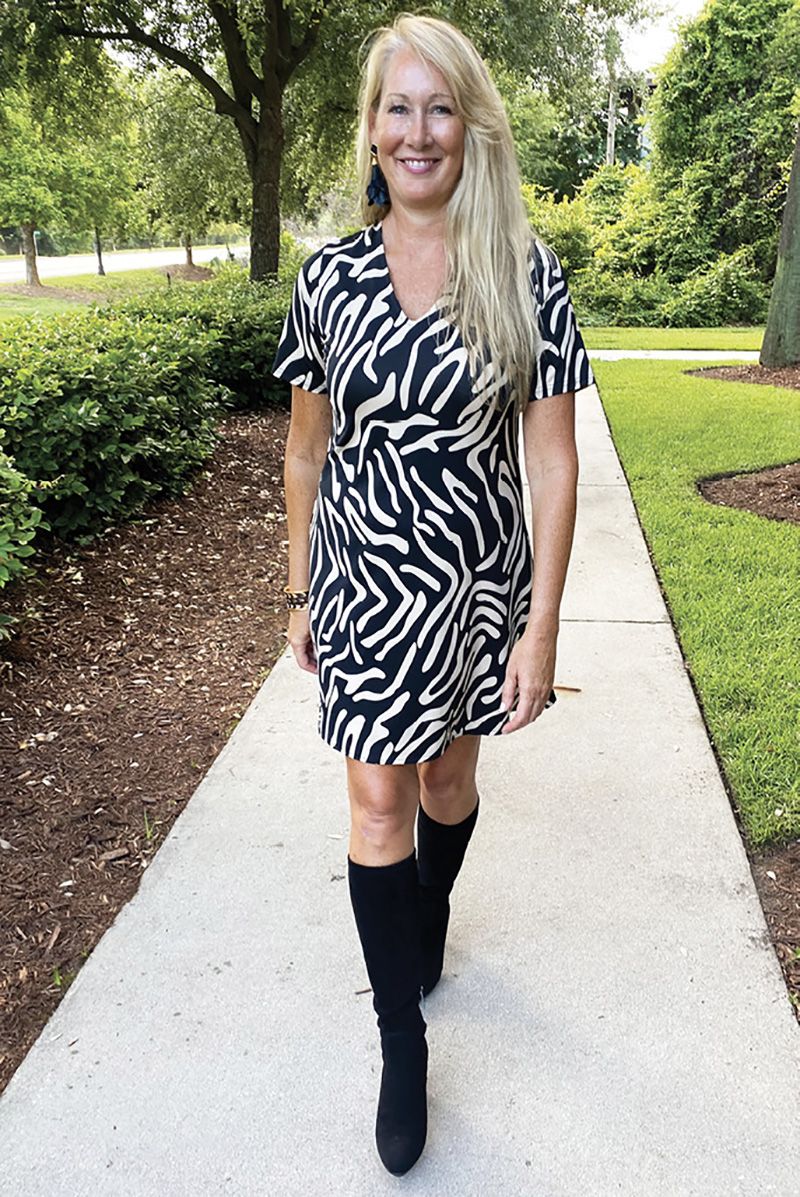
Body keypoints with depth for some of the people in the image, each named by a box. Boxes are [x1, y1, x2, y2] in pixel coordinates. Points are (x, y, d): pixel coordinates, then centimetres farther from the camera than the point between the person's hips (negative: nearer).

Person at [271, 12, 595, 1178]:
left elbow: (552, 462, -8)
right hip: (362, 578, 1)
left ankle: (426, 926, 49)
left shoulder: (526, 274, -7)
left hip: (476, 580, 0)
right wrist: (299, 593, 7)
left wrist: (541, 627, -11)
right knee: (378, 798, 2)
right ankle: (403, 1042, 20)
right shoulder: (330, 275, -2)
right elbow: (306, 451, 4)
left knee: (447, 771, 18)